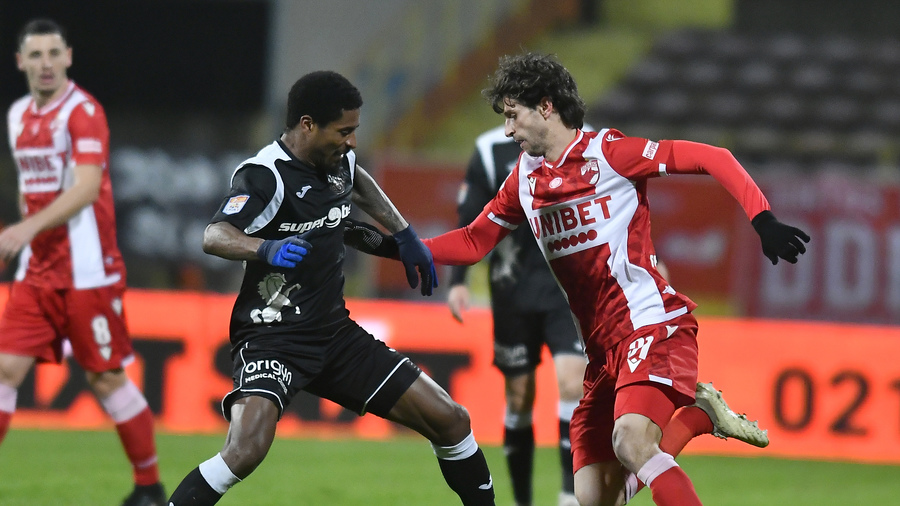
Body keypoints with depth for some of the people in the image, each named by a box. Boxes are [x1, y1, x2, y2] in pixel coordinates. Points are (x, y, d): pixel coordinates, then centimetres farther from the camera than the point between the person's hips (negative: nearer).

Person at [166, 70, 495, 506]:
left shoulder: (339, 159, 4)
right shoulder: (265, 175, -19)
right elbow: (214, 237, -36)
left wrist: (404, 236, 25)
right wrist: (267, 249, -55)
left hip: (334, 333, 8)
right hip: (272, 336, -8)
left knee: (451, 422, 3)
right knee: (247, 449, -32)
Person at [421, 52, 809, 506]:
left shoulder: (606, 151, -6)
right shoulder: (524, 178, 15)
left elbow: (712, 159, -9)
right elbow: (474, 242, 24)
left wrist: (763, 221, -19)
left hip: (652, 324, -8)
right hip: (603, 349, 8)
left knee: (630, 442, -33)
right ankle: (697, 413, 14)